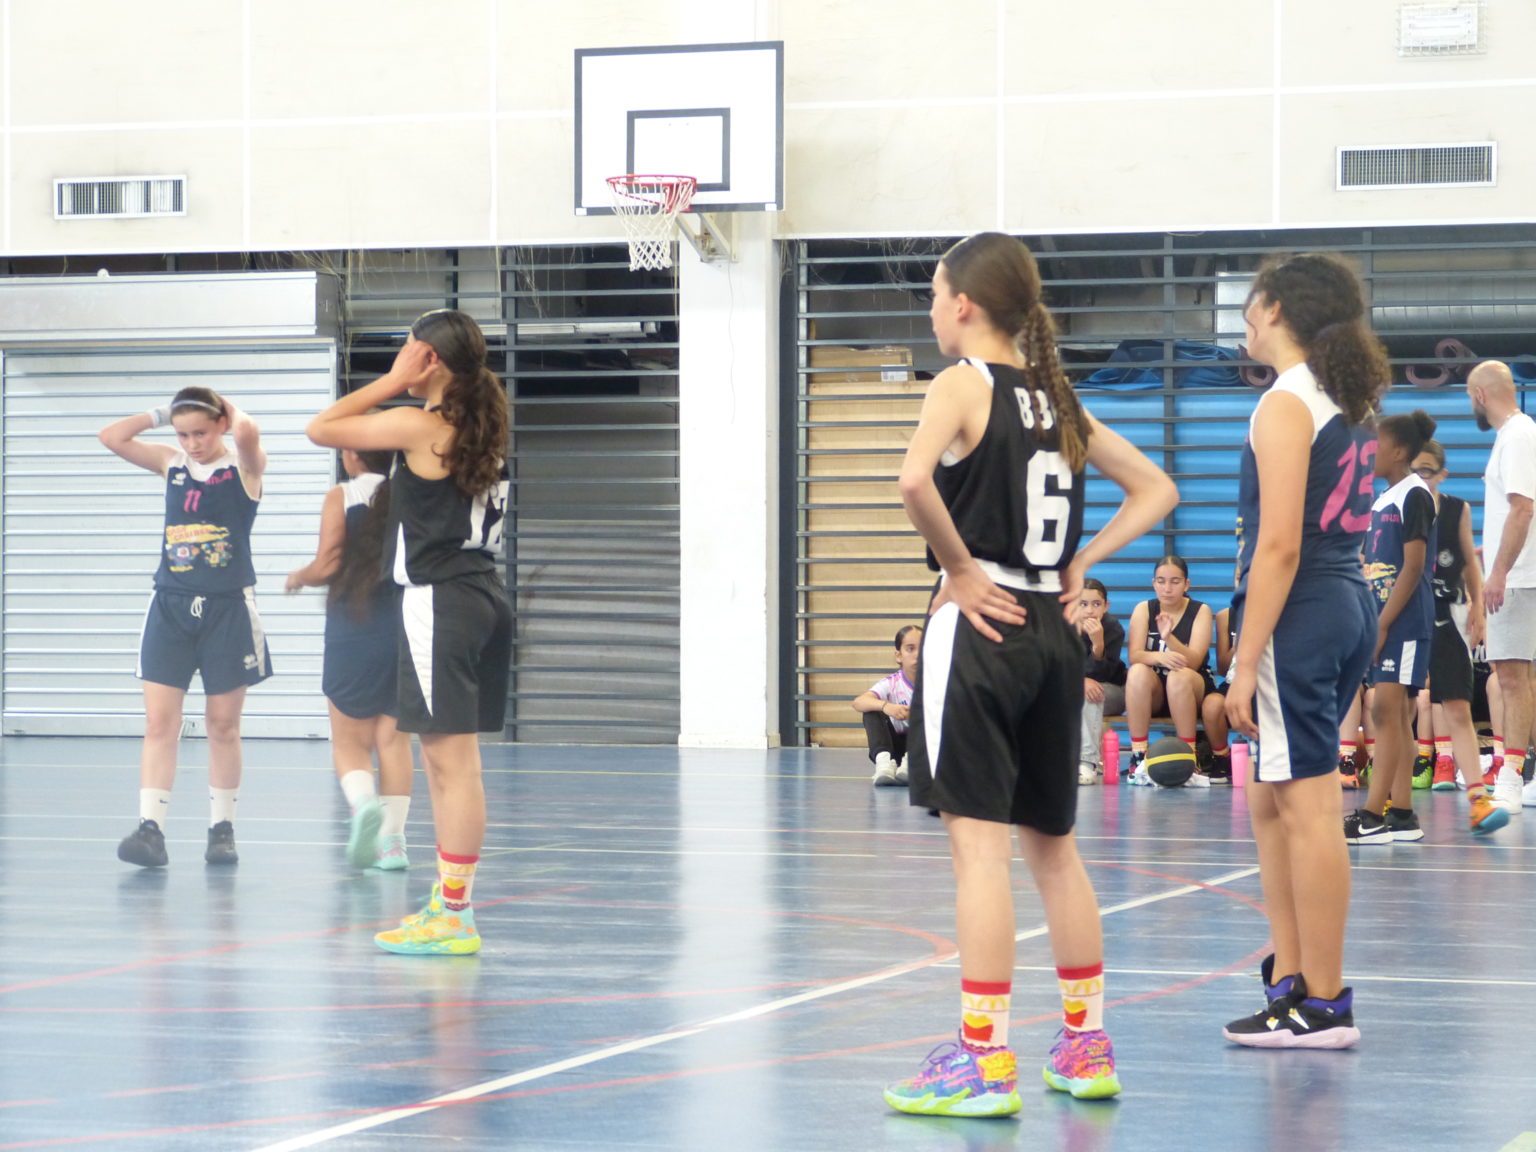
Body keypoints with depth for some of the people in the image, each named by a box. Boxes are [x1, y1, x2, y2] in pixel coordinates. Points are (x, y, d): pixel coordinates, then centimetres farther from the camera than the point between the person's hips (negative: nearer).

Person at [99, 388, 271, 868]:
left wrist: (232, 411, -6)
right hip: (171, 607, 3)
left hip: (228, 609, -3)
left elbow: (247, 432, -26)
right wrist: (161, 413, 4)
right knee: (159, 724, -6)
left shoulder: (244, 466, -3)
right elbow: (112, 437, 2)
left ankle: (222, 828, 15)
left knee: (223, 725, 5)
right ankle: (150, 828, -10)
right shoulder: (172, 464, 8)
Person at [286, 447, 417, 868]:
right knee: (394, 738, 9)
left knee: (349, 741, 7)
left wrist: (298, 577, 10)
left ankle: (363, 802, -21)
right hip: (406, 627, 3)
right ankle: (392, 840, 4)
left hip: (354, 631, -3)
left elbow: (326, 566, -10)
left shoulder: (342, 497, -5)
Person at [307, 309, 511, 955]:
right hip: (483, 598, 9)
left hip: (440, 604, -9)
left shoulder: (419, 426, -12)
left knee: (452, 762, -8)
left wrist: (393, 381, -2)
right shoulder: (483, 426, 11)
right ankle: (446, 902, 23)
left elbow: (322, 429, -7)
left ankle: (456, 919, -7)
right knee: (449, 762, 16)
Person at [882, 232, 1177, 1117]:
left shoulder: (963, 384, -8)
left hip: (982, 625, -7)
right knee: (1053, 843, 15)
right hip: (1052, 630, 7)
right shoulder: (1057, 397, 13)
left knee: (979, 842, -6)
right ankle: (1087, 1046, 20)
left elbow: (917, 480, -27)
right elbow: (1157, 490, 18)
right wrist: (1083, 564, 11)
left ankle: (984, 1062, -7)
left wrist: (958, 569, -15)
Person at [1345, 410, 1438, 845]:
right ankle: (1401, 814, 9)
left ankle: (1373, 814, -16)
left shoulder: (1414, 496, -9)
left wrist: (1382, 624, -18)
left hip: (1404, 622, -9)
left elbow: (1413, 568, -15)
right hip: (1381, 621, 9)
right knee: (1396, 716, 8)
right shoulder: (1382, 501, 17)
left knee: (1386, 711, -13)